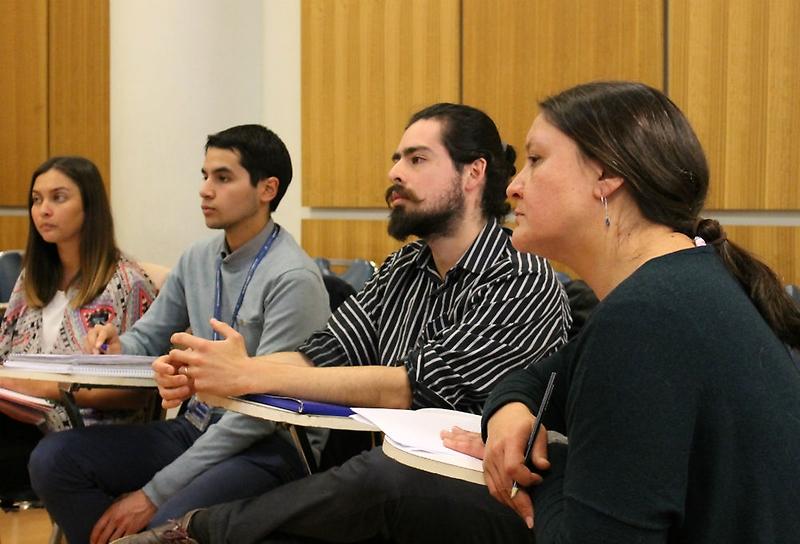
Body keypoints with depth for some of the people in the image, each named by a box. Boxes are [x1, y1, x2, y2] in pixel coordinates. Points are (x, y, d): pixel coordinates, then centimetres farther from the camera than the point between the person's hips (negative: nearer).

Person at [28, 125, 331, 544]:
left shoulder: (293, 278, -17)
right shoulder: (197, 259, 8)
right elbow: (150, 337, 20)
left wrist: (155, 493, -18)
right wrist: (116, 348, -8)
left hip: (271, 446, -7)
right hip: (198, 427, 8)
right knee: (53, 459, -10)